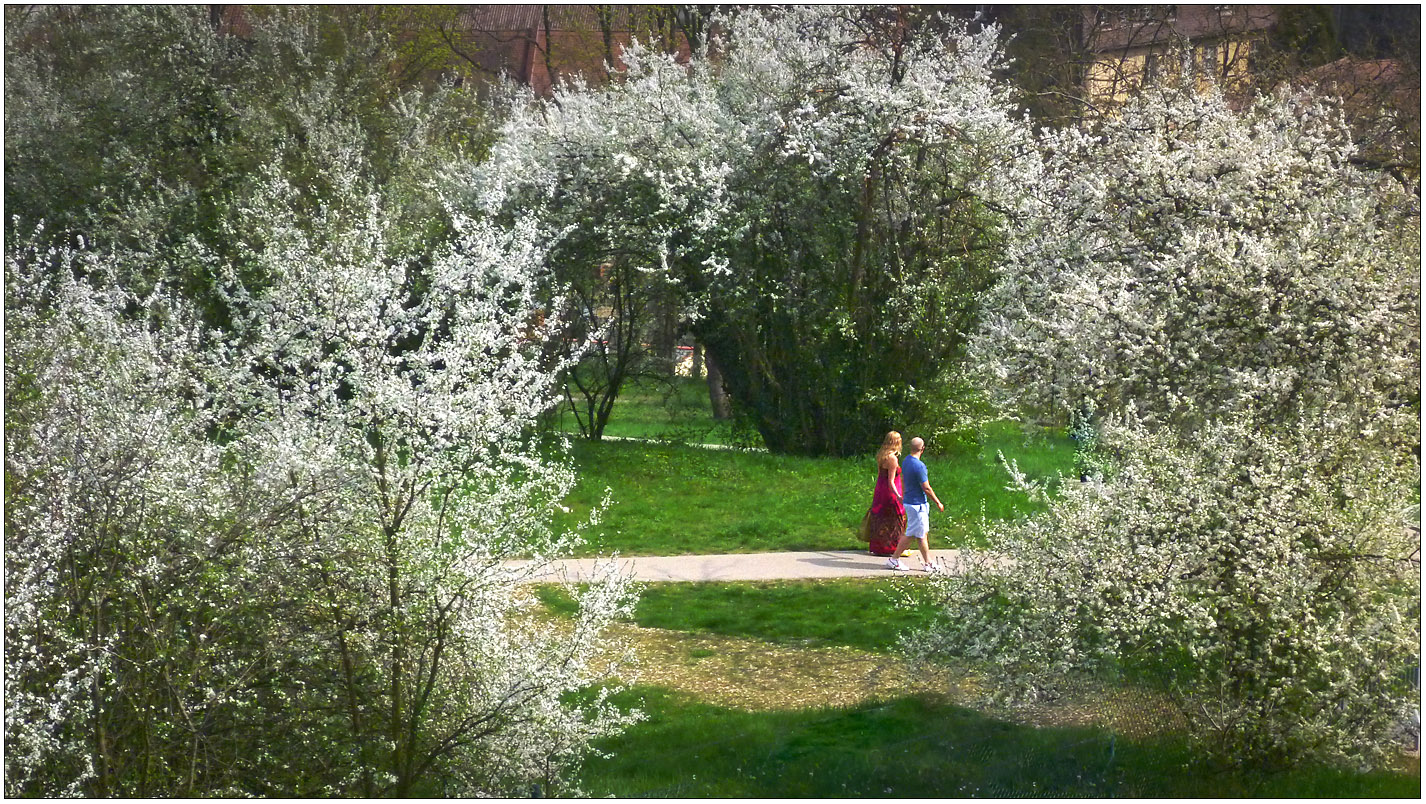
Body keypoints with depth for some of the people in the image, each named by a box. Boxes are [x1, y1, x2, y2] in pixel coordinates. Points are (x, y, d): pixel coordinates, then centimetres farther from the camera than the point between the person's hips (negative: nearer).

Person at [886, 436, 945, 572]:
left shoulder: (906, 461, 5)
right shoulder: (919, 466, -23)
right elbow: (926, 488, -19)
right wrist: (938, 503, -8)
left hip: (909, 500, 9)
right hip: (917, 504, -9)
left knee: (923, 534, 14)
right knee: (911, 534, 0)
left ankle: (927, 562, 18)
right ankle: (893, 559, 6)